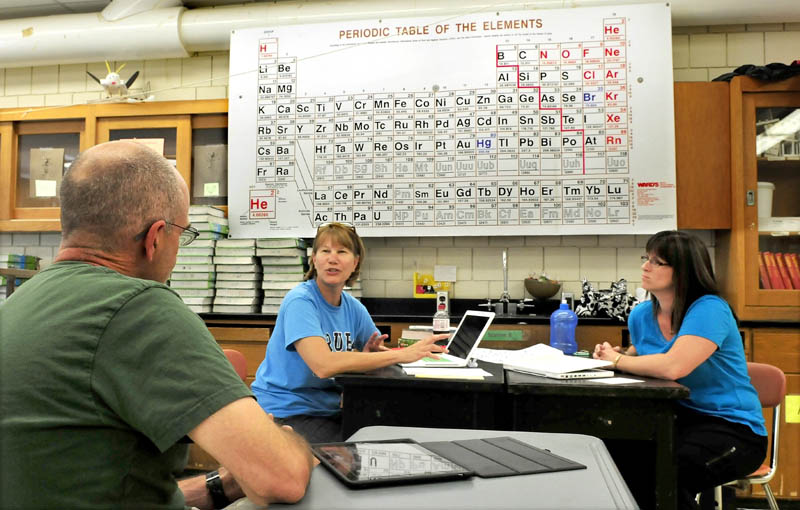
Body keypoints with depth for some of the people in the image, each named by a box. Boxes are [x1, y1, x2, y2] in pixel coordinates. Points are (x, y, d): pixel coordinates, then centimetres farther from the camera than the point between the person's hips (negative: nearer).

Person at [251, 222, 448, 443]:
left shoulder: (353, 308, 5)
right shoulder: (300, 301, -16)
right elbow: (323, 365, -29)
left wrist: (368, 353, -12)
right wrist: (400, 355, -28)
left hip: (328, 409, 7)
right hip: (286, 412, -6)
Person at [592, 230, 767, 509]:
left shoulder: (709, 309, -18)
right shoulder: (642, 314, 5)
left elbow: (673, 367, -31)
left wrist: (618, 361, -15)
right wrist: (615, 353, 0)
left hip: (732, 427, -6)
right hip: (677, 418, 6)